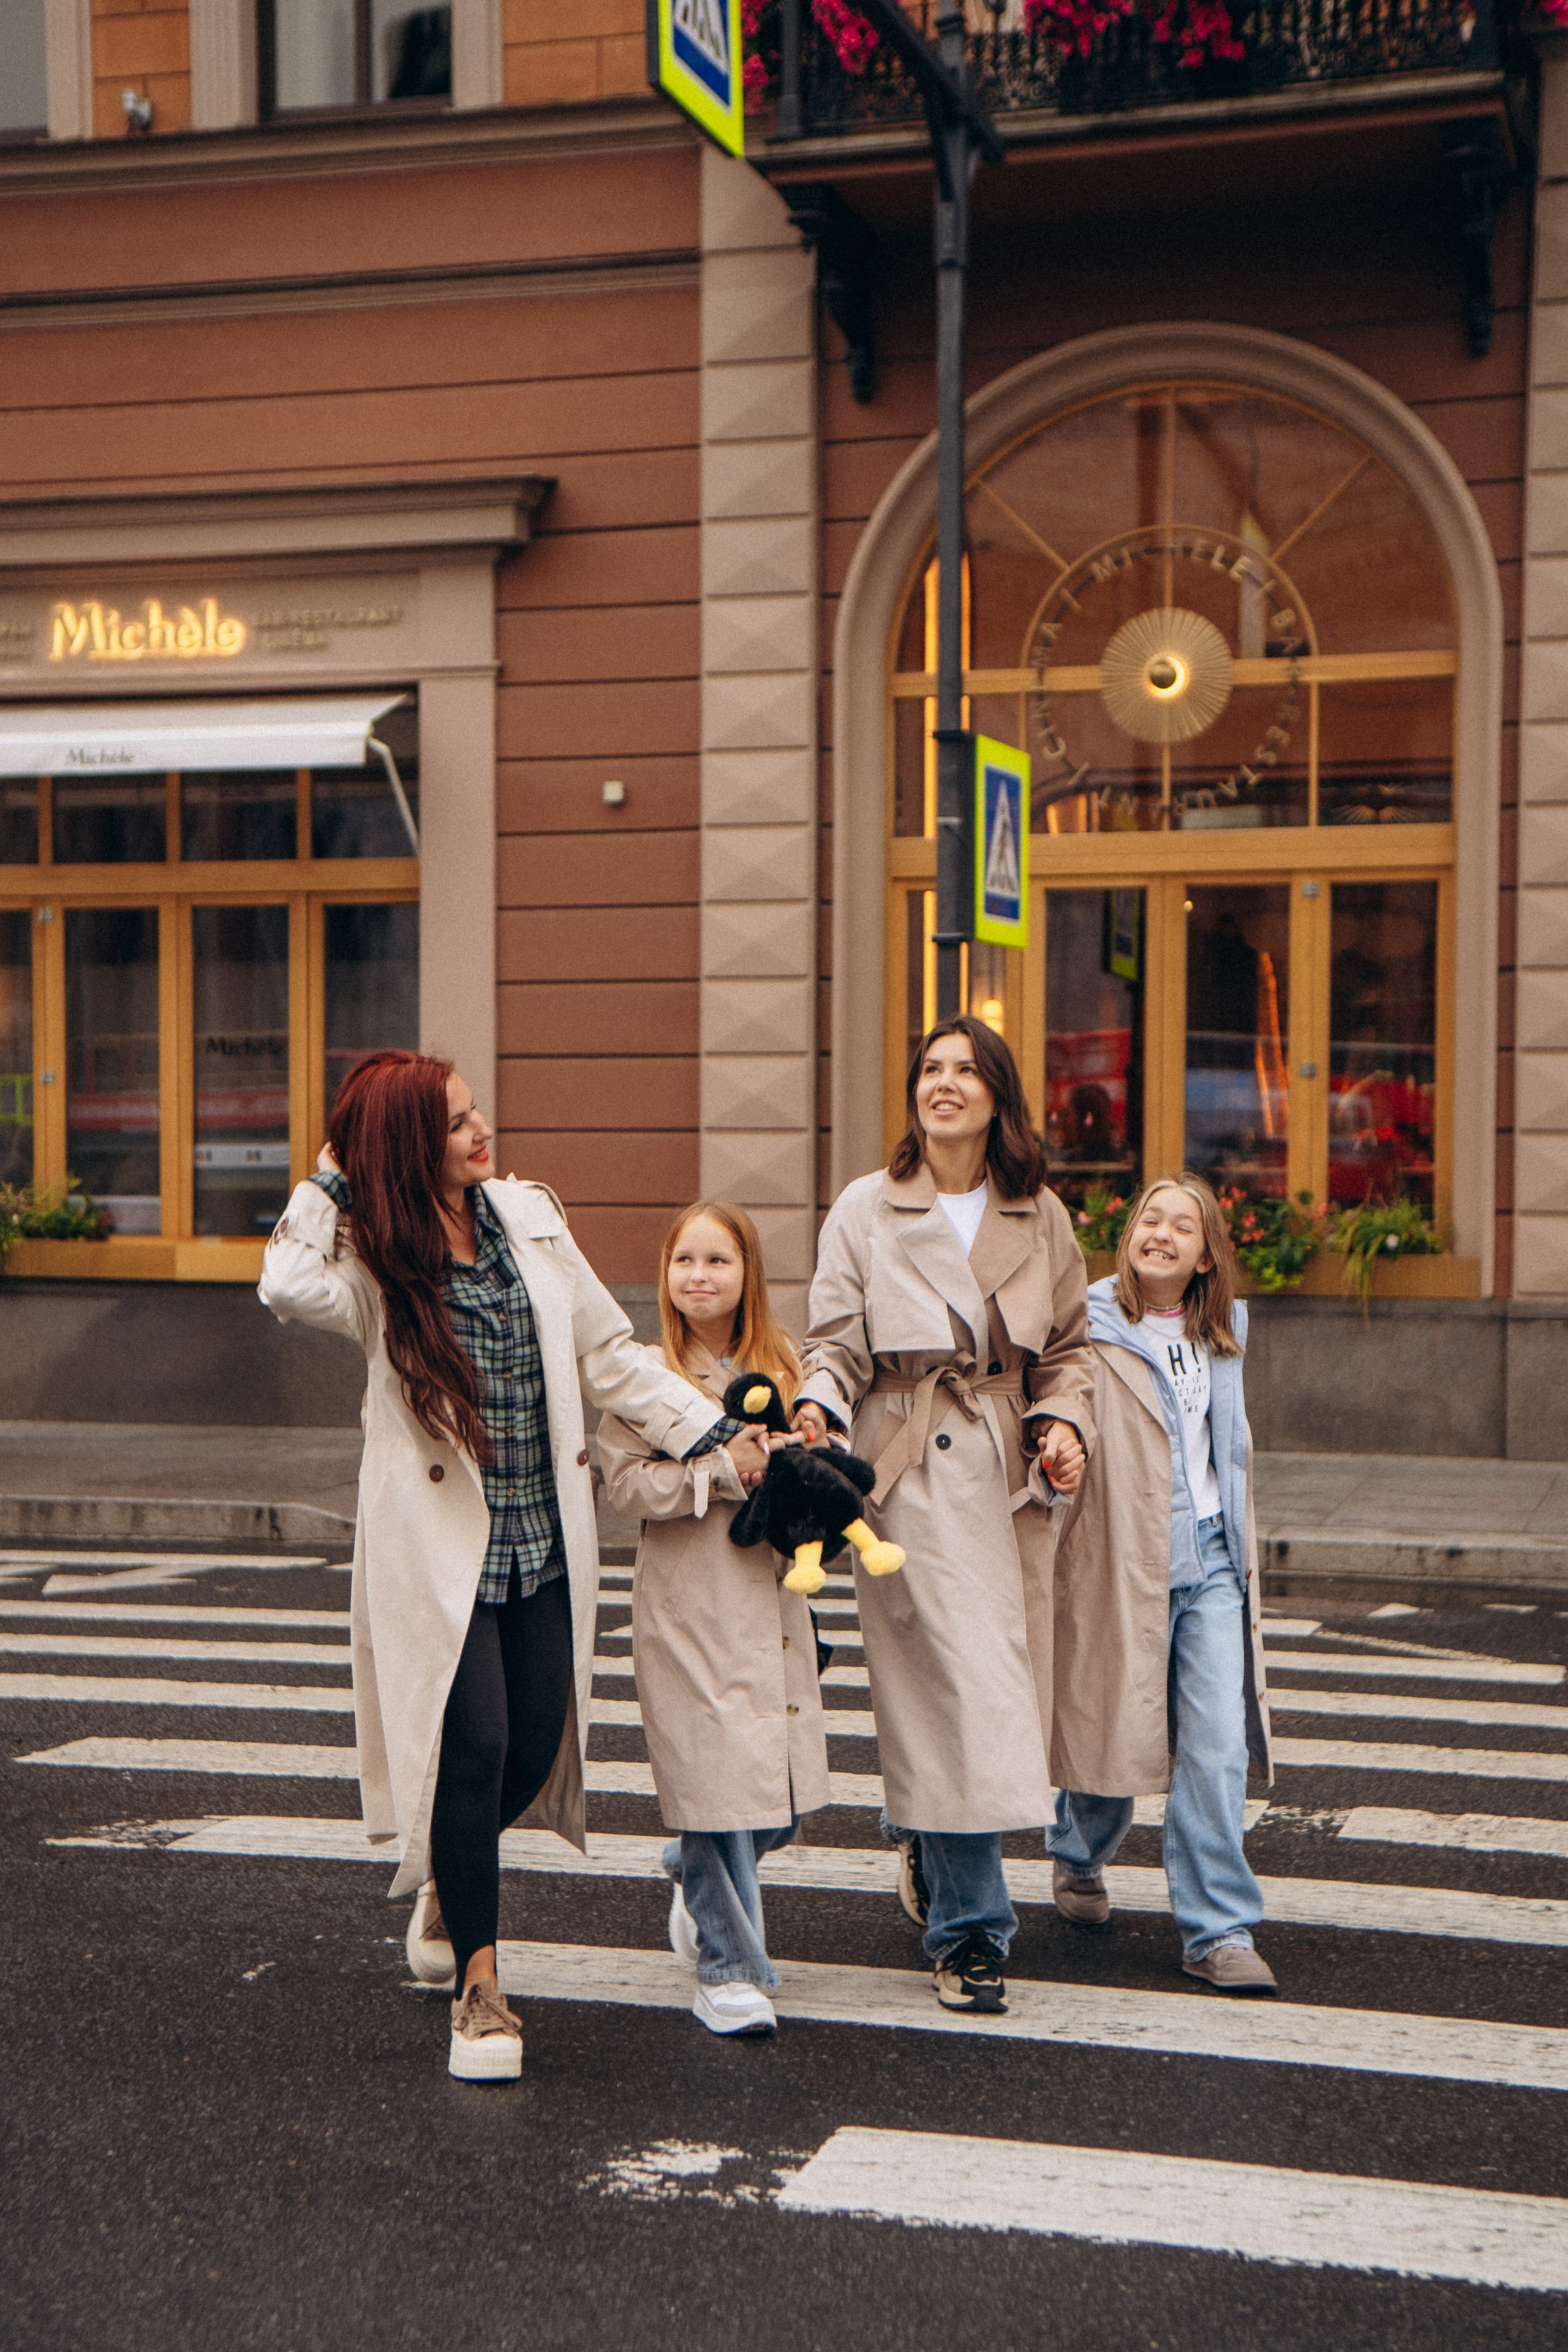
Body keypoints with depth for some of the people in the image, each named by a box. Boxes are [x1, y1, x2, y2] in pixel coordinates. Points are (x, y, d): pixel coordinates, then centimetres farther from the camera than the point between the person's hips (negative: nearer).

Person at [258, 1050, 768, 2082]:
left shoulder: (529, 1216, 5)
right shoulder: (374, 1260, -8)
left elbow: (609, 1352, 11)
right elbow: (290, 1288, -31)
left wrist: (714, 1432, 5)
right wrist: (336, 1181, -17)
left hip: (546, 1537, 5)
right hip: (439, 1547, -4)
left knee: (536, 1747, 6)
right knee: (473, 1746, -8)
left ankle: (448, 1878, 38)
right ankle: (479, 1987, 7)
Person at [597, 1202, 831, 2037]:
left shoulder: (781, 1364, 10)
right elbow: (625, 1483, -12)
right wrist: (726, 1471, -18)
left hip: (772, 1602, 5)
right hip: (689, 1612, -5)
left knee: (783, 1795, 7)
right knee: (717, 1776, -4)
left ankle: (694, 1873, 38)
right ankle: (728, 1968, 13)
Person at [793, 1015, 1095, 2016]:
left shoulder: (1040, 1217, 10)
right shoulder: (866, 1210, 2)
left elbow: (1069, 1345, 16)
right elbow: (838, 1345, 0)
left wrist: (1065, 1423, -1)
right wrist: (818, 1408, -20)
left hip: (1012, 1473, 4)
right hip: (912, 1472, -3)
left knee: (1003, 1696, 7)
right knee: (956, 1689, -10)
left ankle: (922, 1839, 37)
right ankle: (970, 1932, -3)